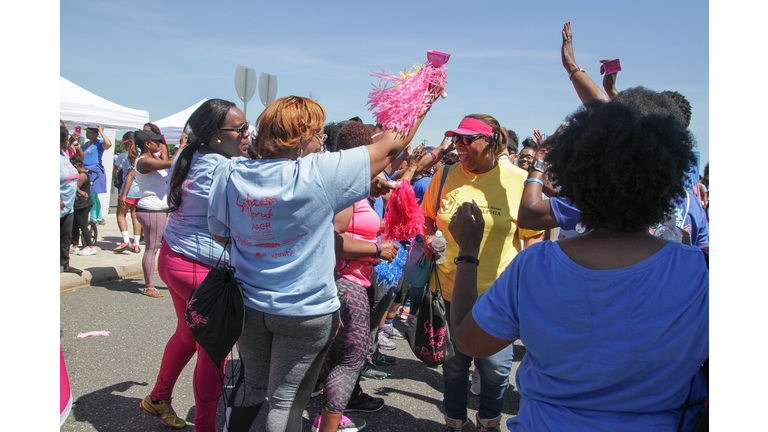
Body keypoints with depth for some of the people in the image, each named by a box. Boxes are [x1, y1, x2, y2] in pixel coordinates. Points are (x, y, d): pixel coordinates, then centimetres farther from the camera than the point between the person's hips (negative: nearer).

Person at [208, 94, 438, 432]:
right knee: (286, 400, 10)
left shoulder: (230, 173, -7)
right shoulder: (319, 174, -21)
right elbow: (392, 145, -12)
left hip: (249, 305, 5)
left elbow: (218, 233, 5)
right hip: (306, 312, -4)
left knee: (252, 386, 25)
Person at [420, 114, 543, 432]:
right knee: (454, 363, 13)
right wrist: (428, 238, -3)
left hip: (498, 292, -2)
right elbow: (427, 216, 17)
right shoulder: (445, 175, 2)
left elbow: (533, 236, 1)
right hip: (450, 289, 2)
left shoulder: (519, 181, -5)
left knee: (495, 366, 7)